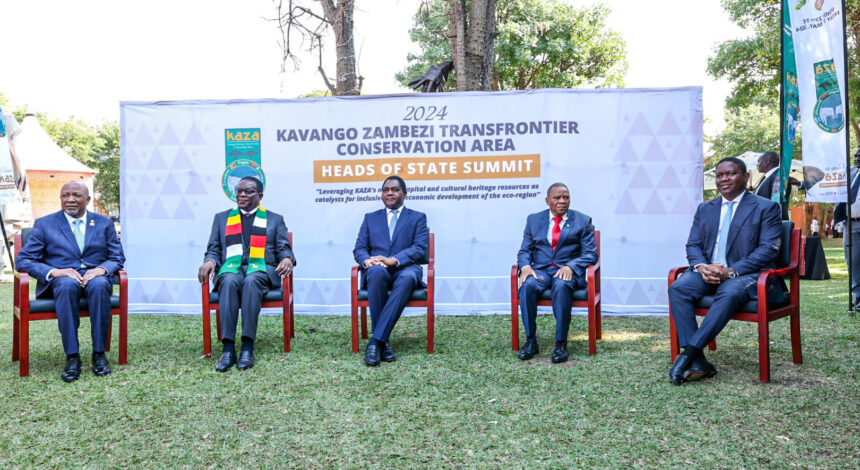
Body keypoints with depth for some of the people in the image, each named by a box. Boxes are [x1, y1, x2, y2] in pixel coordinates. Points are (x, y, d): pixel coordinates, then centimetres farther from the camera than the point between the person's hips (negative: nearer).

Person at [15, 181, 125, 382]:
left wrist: (101, 269, -13)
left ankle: (99, 354, -29)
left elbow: (117, 258, 11)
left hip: (94, 277, 1)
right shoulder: (44, 224, 11)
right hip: (60, 281, 0)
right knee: (67, 285, -38)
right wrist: (54, 272, -15)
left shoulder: (104, 224, 15)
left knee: (99, 285, -37)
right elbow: (23, 260, 4)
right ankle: (72, 357, -34)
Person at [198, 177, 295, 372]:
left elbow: (284, 249, 11)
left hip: (262, 269, -1)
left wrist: (288, 259, -14)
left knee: (251, 281, -38)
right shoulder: (222, 218, 24)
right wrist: (209, 261, -7)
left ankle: (248, 347, -40)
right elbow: (214, 250, 17)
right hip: (231, 268, 1)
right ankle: (228, 349, -41)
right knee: (229, 281, -37)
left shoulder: (275, 219, 20)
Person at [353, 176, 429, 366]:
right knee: (377, 271, -37)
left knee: (408, 277, -39)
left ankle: (376, 341, -40)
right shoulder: (370, 218, 22)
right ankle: (384, 341, -32)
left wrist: (393, 260, -18)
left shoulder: (417, 218, 15)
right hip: (377, 270, 1)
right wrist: (367, 260, -14)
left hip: (404, 269, -1)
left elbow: (420, 248, 0)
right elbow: (359, 248, 13)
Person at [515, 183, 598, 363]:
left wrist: (570, 267, -17)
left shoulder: (583, 221, 9)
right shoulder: (534, 220, 16)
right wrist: (526, 266, -12)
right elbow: (525, 250, 12)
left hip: (568, 272, -2)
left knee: (561, 286, -37)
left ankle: (561, 343, -29)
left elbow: (590, 254, 2)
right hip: (541, 270, 2)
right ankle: (530, 341, -22)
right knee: (527, 285, -32)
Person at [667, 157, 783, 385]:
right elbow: (693, 245, 13)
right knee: (678, 288, -26)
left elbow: (768, 250, -6)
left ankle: (688, 354, -36)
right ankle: (697, 362, -30)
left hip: (747, 274, -4)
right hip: (708, 272, 4)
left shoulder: (766, 208, 5)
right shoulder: (705, 209, 19)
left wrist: (731, 271, -19)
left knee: (729, 293, -38)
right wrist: (701, 267, -12)